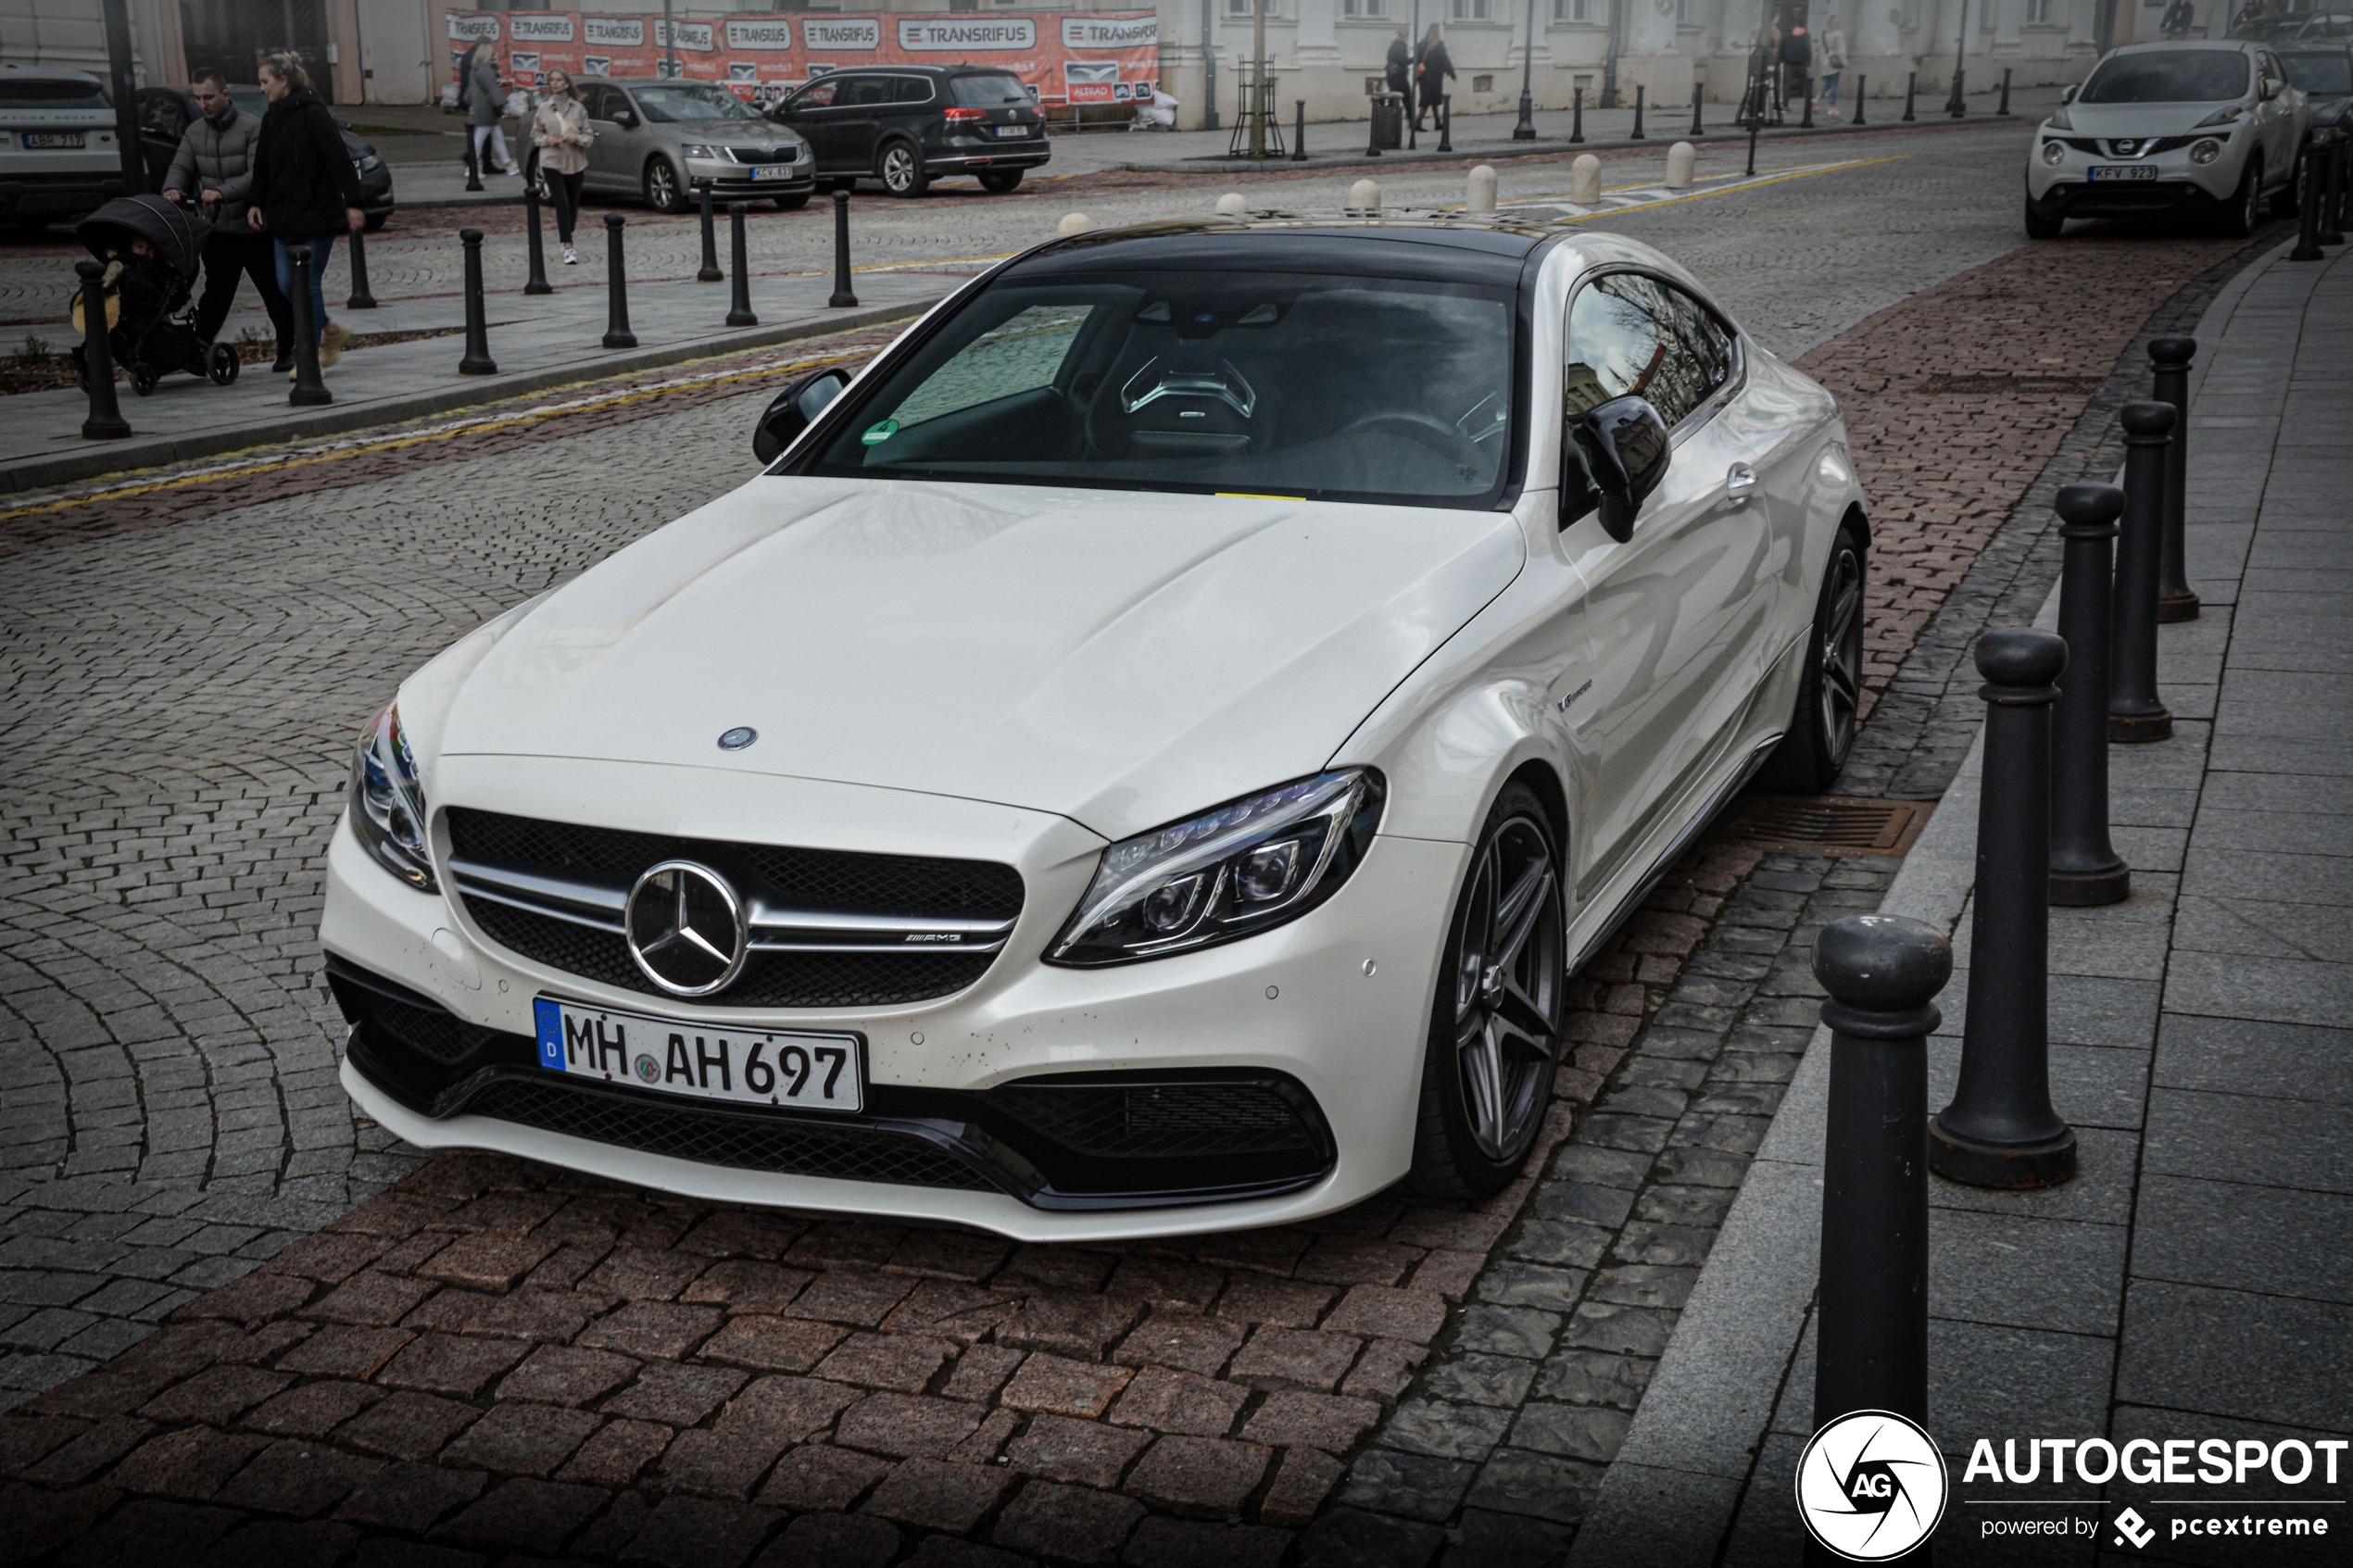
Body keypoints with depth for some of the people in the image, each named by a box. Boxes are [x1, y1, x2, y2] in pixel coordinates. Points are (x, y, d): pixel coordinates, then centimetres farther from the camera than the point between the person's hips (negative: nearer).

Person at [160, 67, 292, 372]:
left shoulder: (251, 128, -10)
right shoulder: (195, 132, 9)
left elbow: (257, 175, -19)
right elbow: (181, 167, 6)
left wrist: (223, 193, -34)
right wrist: (172, 189, -18)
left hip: (253, 227, -4)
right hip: (217, 229, 4)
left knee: (275, 291, 5)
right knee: (216, 293, 3)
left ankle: (289, 349, 17)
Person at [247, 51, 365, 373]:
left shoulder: (312, 112, -12)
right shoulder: (272, 118, 11)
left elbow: (339, 159, -16)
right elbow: (262, 165, 16)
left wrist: (352, 202, -20)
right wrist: (258, 202, 7)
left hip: (317, 213, -7)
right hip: (283, 217, 7)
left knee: (309, 283, -4)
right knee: (286, 285, 6)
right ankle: (331, 331, 25)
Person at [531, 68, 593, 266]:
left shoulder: (578, 108, 2)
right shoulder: (544, 108, 4)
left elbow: (589, 134, 4)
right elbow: (535, 134, 11)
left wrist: (576, 138, -15)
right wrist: (546, 140, -9)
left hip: (575, 162, 2)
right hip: (552, 162, -2)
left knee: (573, 205, 9)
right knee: (562, 204, -11)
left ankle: (565, 233, 34)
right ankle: (568, 248, -15)